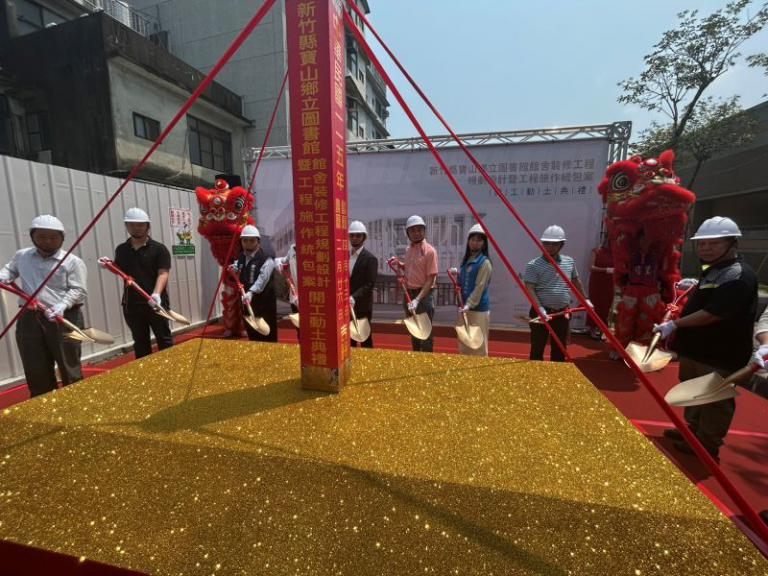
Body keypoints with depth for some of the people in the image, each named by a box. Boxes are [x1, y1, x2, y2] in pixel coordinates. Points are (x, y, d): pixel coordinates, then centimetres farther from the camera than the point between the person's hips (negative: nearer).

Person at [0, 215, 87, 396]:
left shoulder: (72, 262, -6)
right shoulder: (21, 256, 11)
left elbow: (78, 290, -11)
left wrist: (61, 306, -26)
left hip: (64, 319, -5)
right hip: (29, 318, 5)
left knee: (69, 367, 3)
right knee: (35, 370, 12)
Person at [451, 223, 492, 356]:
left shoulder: (484, 262, -10)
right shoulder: (466, 261, 14)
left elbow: (480, 287, -17)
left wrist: (469, 305, -23)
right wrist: (457, 274, 0)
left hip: (479, 309, -8)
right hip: (465, 307, 8)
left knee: (478, 345, -1)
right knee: (464, 343, 16)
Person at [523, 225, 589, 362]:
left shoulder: (569, 262, 7)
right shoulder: (533, 265, -11)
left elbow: (576, 282, 22)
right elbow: (530, 290, -18)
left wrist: (585, 299, 26)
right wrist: (540, 310, -27)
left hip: (562, 313, 5)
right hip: (542, 313, -5)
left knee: (559, 349, 15)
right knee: (537, 349, 3)